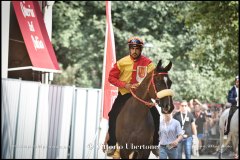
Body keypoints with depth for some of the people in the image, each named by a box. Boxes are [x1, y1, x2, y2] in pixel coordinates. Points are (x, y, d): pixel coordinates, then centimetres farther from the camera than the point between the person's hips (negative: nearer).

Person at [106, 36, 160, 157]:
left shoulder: (148, 62, -6)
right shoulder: (122, 62, -8)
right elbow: (111, 77, -4)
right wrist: (125, 85, -18)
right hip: (124, 94, -1)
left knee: (155, 115, -9)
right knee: (113, 115, -18)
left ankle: (154, 144, 8)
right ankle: (112, 144, -5)